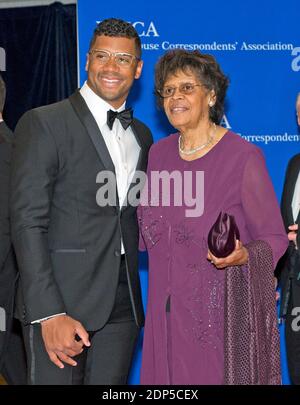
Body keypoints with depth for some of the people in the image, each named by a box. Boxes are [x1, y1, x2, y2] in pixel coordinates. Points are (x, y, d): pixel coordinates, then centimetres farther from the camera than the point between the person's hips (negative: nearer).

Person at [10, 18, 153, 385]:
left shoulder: (141, 135, 14)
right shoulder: (43, 124, -6)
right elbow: (28, 223, -12)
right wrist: (49, 313, -18)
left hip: (122, 306, 6)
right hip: (59, 303, -5)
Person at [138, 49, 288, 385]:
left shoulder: (243, 156, -11)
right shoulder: (158, 153, 7)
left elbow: (274, 238, -8)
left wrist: (243, 255, -25)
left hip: (225, 315, -5)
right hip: (167, 314, 5)